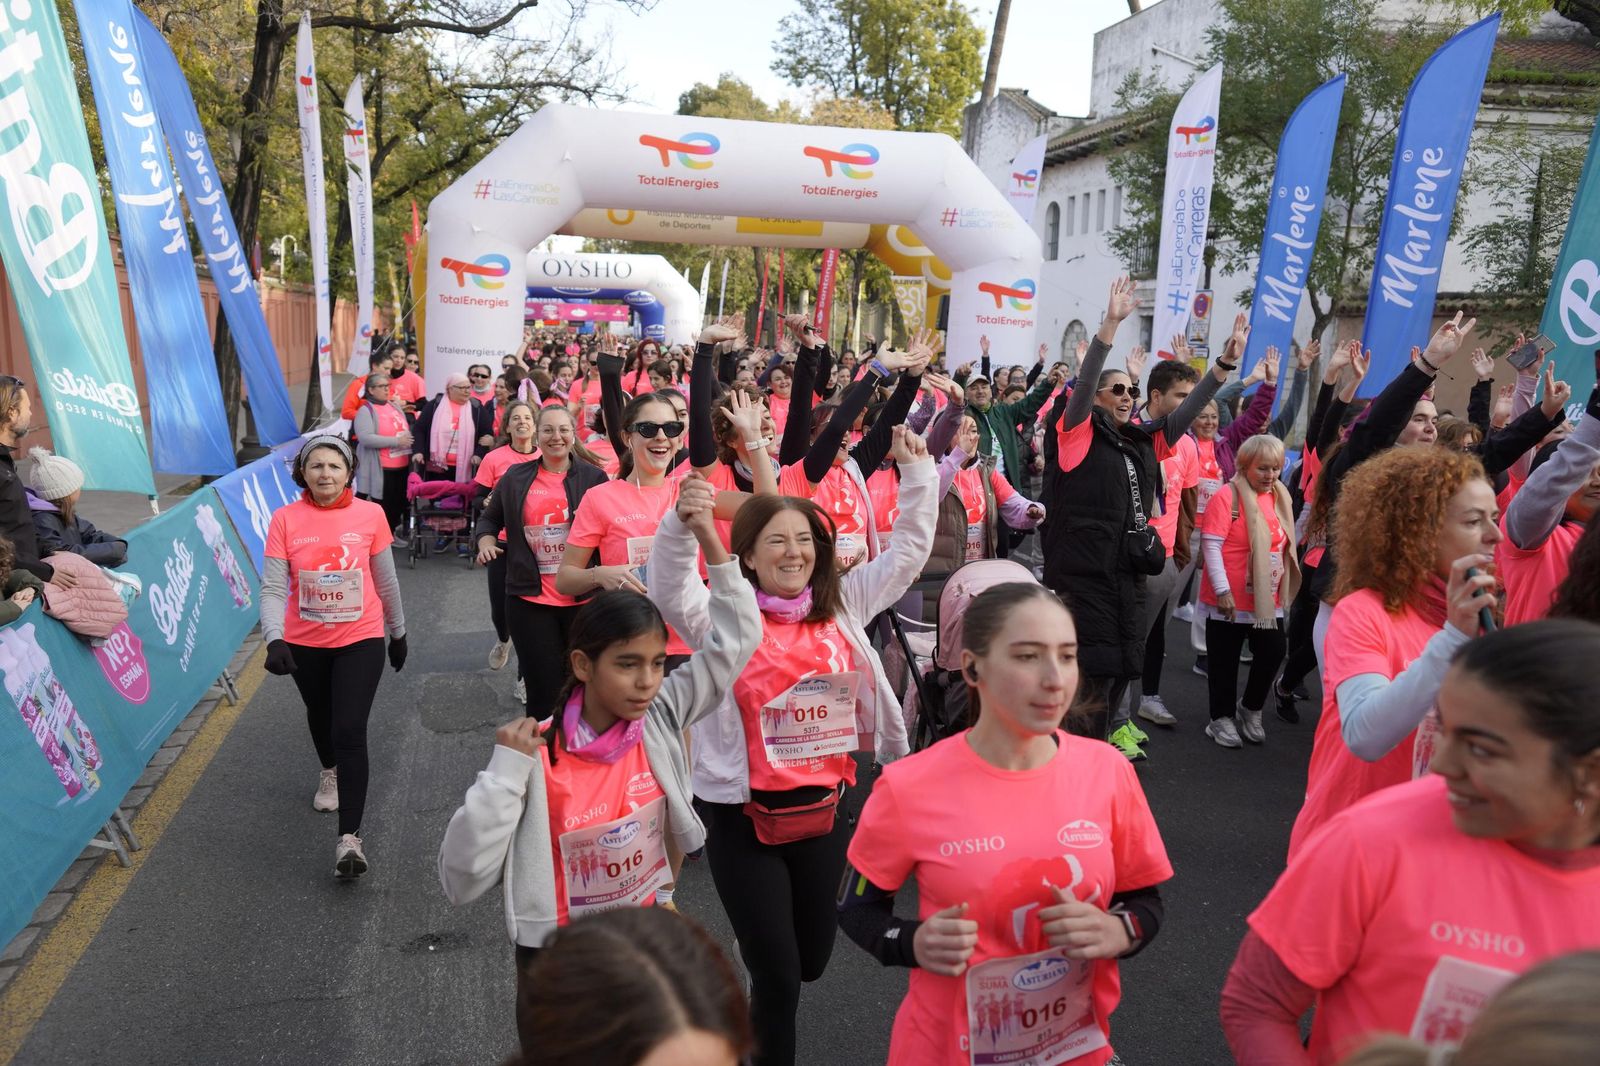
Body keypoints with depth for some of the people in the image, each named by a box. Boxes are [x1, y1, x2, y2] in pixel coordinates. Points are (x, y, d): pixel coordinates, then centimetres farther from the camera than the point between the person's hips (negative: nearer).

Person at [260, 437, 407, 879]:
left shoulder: (370, 515, -10)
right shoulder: (285, 519, -10)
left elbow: (386, 580, 2)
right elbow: (273, 587, -14)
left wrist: (398, 631, 12)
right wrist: (274, 639, -29)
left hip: (361, 639, -2)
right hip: (305, 642, 2)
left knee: (350, 731, -12)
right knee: (320, 717, 26)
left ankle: (349, 837, -9)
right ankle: (330, 771, 58)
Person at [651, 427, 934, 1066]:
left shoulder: (843, 606, 1)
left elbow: (907, 552, 6)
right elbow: (669, 591, -28)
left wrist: (916, 473, 1)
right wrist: (683, 523, -43)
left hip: (822, 806, 5)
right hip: (744, 817, -4)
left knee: (812, 958, 20)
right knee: (778, 974, 3)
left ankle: (758, 975, 55)